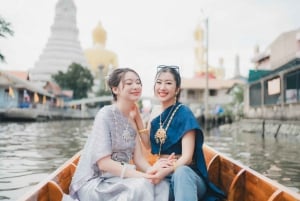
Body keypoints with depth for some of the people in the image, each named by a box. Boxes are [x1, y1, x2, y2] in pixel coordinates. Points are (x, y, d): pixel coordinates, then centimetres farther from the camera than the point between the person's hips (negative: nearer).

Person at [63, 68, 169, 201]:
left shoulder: (133, 118, 6)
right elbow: (103, 162, -20)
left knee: (161, 185, -17)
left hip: (119, 178, 6)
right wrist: (140, 176, -28)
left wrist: (152, 170, -21)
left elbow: (138, 158, 1)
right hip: (94, 182, -6)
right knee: (141, 186, -30)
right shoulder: (106, 114, -15)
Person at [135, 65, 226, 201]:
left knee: (181, 172, -40)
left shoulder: (184, 113, -10)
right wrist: (137, 118, 0)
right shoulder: (155, 113, 9)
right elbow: (149, 145, 5)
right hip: (163, 175, 4)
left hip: (186, 175, -3)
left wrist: (166, 171, -32)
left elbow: (187, 157, -16)